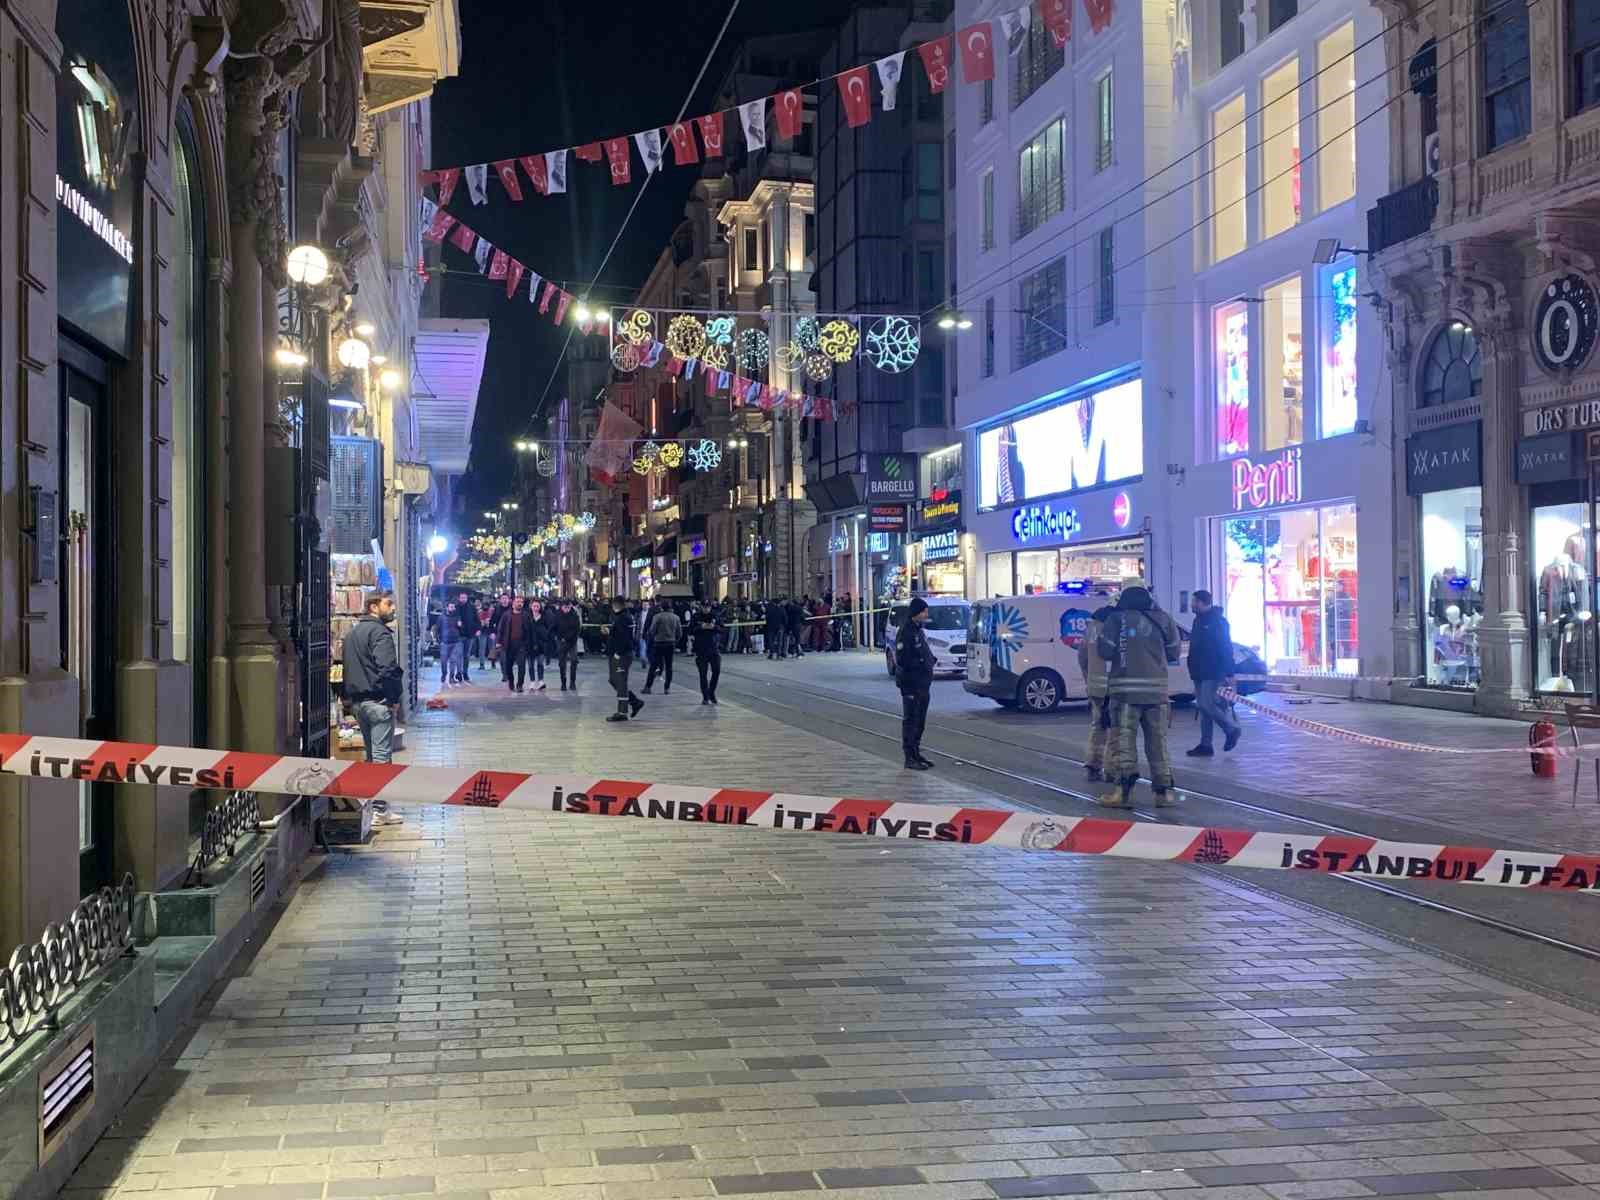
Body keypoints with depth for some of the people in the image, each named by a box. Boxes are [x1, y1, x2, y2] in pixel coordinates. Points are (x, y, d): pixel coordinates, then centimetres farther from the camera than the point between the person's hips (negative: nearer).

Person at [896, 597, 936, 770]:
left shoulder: (918, 630, 15)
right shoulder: (906, 632, -15)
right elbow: (902, 659, -22)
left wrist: (931, 659, 4)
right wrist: (922, 663, -17)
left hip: (923, 683, 9)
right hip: (911, 684, -9)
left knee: (919, 721, 15)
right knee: (910, 721, -5)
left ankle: (916, 754, 24)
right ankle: (910, 758, -2)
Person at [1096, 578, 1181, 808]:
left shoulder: (1116, 619, -3)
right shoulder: (1162, 619, 6)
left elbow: (1105, 651, -4)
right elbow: (1173, 653, 13)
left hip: (1126, 688, -3)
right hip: (1156, 689, 3)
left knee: (1124, 737, -3)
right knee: (1158, 739, 11)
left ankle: (1124, 788, -12)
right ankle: (1164, 790, 12)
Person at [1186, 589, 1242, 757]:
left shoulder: (1217, 621, -12)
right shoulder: (1199, 620, 15)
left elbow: (1226, 648, -16)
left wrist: (1229, 673, -20)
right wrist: (1194, 671, 20)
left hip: (1213, 673, -9)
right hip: (1200, 673, 9)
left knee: (1207, 705, -13)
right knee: (1203, 707, 7)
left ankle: (1232, 729, 6)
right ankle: (1205, 745, 9)